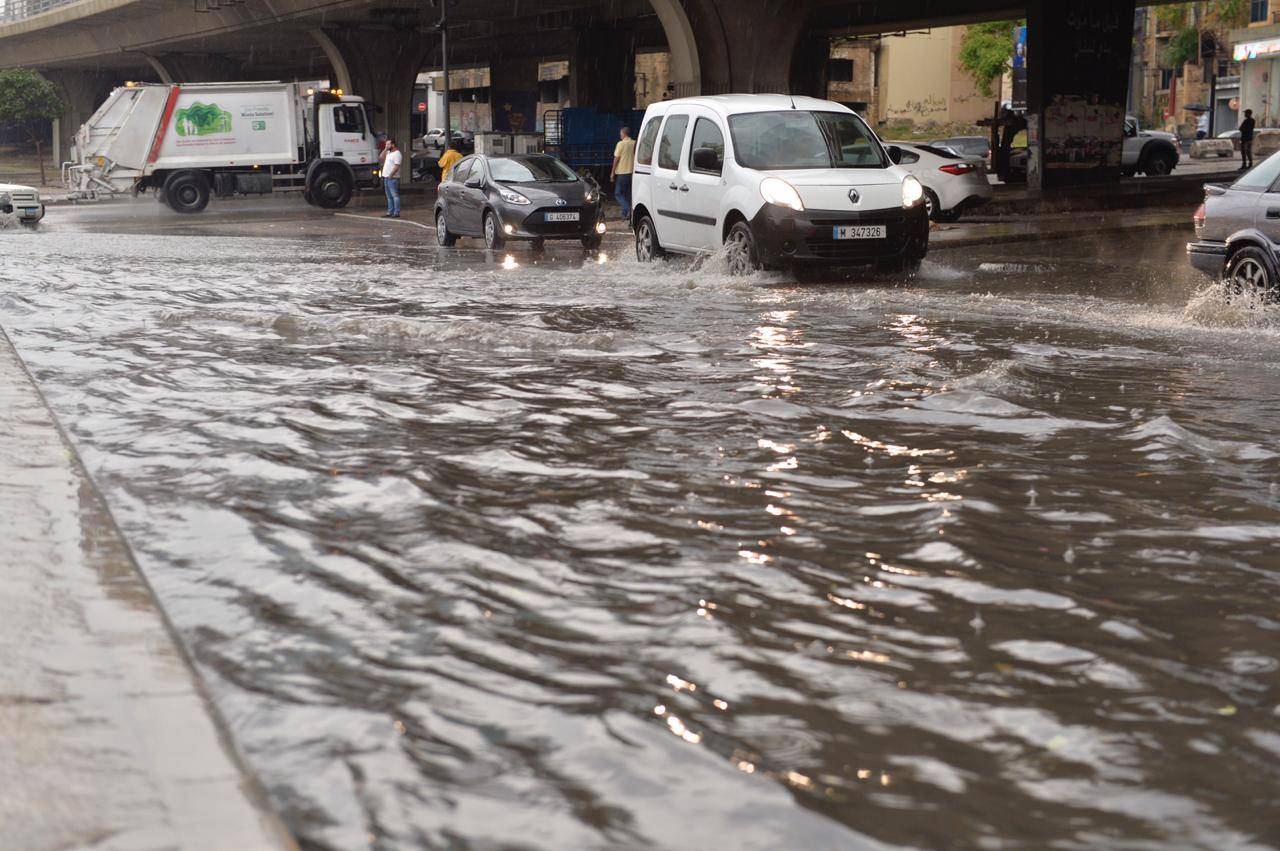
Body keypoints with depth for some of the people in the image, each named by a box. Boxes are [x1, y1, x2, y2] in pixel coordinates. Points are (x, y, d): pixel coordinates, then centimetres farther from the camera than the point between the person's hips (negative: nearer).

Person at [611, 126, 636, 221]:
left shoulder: (621, 144, -10)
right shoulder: (635, 144, 5)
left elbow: (616, 159, -9)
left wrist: (612, 173, -3)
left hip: (622, 173, -5)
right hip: (632, 172, 5)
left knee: (618, 194, 1)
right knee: (627, 194, 12)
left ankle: (628, 209, -19)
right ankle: (625, 215, 12)